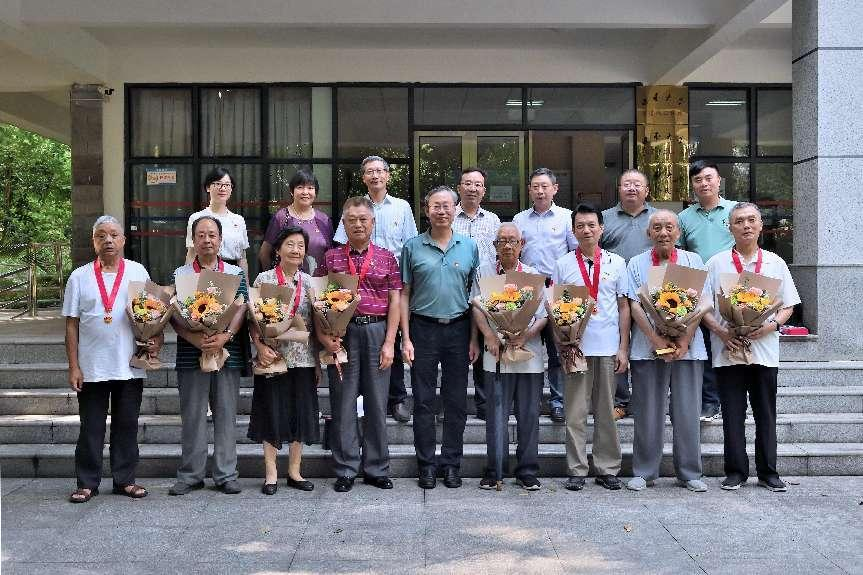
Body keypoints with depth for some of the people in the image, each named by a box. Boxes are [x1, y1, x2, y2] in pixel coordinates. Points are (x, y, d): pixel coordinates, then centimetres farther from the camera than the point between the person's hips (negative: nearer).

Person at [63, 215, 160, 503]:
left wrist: (156, 338, -10)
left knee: (127, 426, 9)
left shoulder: (138, 272, 4)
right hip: (91, 368, 0)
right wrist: (73, 367, -2)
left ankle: (125, 480, 20)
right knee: (91, 428, 7)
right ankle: (87, 483, 18)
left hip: (130, 366, 1)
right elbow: (71, 325, 3)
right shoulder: (79, 277, 3)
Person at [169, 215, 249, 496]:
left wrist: (225, 336, -18)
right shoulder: (180, 274, 7)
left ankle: (226, 475, 14)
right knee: (192, 416, 5)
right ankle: (190, 475, 16)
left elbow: (241, 310, 0)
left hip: (228, 353, 1)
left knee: (226, 414, 5)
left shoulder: (236, 273, 9)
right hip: (191, 354, 0)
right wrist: (194, 338, -18)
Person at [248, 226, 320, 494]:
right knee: (272, 412, 2)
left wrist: (318, 360, 6)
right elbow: (253, 319, -4)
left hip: (303, 359, 3)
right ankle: (271, 474, 14)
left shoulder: (308, 281, 8)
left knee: (301, 413, 7)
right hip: (273, 357, -3)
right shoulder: (264, 279, -1)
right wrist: (260, 346, -19)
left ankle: (294, 472, 20)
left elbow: (316, 323, 9)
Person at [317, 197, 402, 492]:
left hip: (377, 332, 1)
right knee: (343, 402, 3)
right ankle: (345, 470, 14)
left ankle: (377, 468, 18)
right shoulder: (332, 257, 7)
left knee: (377, 402, 6)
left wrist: (389, 342, -3)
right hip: (342, 333, 0)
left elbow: (395, 301, 5)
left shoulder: (386, 257, 7)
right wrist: (323, 334, -10)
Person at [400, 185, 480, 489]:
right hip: (423, 329, -1)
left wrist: (474, 338, 2)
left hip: (458, 329, 1)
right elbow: (404, 295, 4)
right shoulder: (413, 247, 2)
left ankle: (451, 464, 18)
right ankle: (426, 464, 15)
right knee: (424, 401, 4)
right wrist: (406, 338, -3)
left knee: (456, 401, 6)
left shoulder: (469, 247, 6)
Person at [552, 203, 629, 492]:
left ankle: (607, 469, 18)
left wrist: (623, 348, 2)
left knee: (606, 411, 9)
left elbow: (624, 307, 8)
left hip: (608, 347, 1)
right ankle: (577, 470, 11)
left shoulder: (616, 263, 8)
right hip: (575, 346, -1)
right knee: (575, 412, 2)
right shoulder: (563, 264, 5)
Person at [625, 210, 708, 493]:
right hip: (647, 348, 0)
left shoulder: (692, 261, 9)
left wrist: (685, 340, -11)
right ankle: (644, 472, 15)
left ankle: (689, 473, 16)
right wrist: (657, 340, -12)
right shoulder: (636, 264, 8)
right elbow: (634, 306, -2)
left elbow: (701, 303, 1)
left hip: (687, 347, 1)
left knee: (687, 412, 4)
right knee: (647, 413, 4)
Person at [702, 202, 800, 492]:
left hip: (764, 347, 1)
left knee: (766, 414, 8)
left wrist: (771, 325, -10)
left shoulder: (775, 263, 8)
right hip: (728, 349, -1)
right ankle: (736, 471, 14)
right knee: (733, 414, 4)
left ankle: (768, 471, 19)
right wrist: (721, 332, -12)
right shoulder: (717, 263, 5)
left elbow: (788, 306, 9)